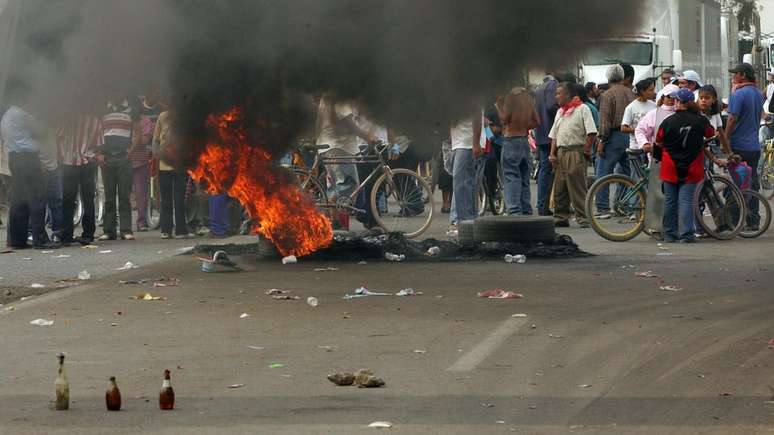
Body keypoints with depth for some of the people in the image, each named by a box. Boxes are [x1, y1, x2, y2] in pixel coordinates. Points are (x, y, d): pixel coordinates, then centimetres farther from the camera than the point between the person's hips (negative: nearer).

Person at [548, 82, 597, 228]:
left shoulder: (582, 109, -3)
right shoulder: (560, 112, 20)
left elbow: (592, 133, -9)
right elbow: (554, 135, 20)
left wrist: (586, 150, -13)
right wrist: (552, 154, 10)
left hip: (576, 152, -7)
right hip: (561, 153, 7)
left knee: (578, 187, -9)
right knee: (559, 187, 7)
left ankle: (583, 218, -7)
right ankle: (561, 217, 14)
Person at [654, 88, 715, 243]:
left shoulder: (668, 122, -9)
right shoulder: (700, 121, -8)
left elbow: (659, 143, 1)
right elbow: (710, 133, 12)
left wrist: (659, 157, 21)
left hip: (670, 168, 0)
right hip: (691, 169, 0)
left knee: (670, 200, 10)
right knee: (686, 200, -1)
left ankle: (669, 234, 14)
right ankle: (686, 234, -10)